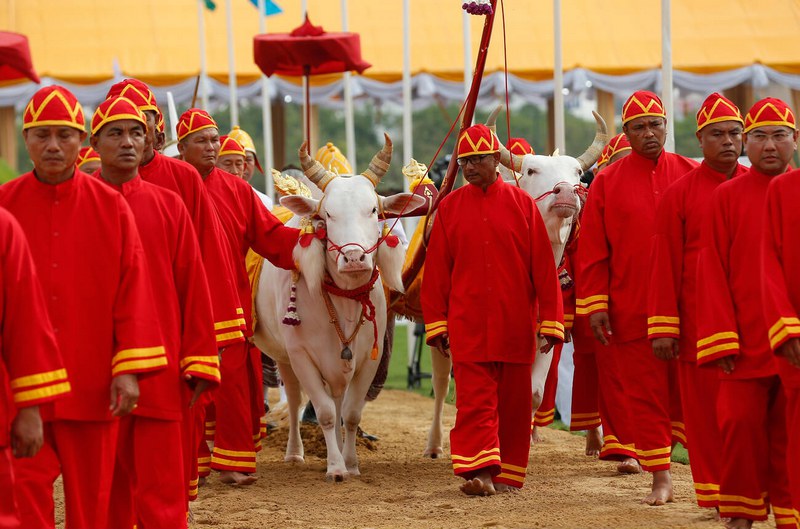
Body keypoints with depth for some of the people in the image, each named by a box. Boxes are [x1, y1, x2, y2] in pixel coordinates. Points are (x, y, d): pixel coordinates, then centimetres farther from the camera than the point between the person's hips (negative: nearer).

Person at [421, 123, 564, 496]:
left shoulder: (522, 204, 2)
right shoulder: (450, 207, 5)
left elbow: (543, 267, 1)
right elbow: (436, 270, 6)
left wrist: (550, 321, -3)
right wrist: (436, 323, 3)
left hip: (516, 325, 0)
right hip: (468, 326, 0)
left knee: (514, 401, 7)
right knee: (474, 401, -8)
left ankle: (507, 475, 16)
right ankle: (479, 471, -13)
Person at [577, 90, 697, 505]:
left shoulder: (690, 174, 4)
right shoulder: (607, 182, 3)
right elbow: (592, 251, 2)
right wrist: (595, 305, -5)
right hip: (632, 311, 0)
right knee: (644, 394, 2)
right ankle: (660, 478, 9)